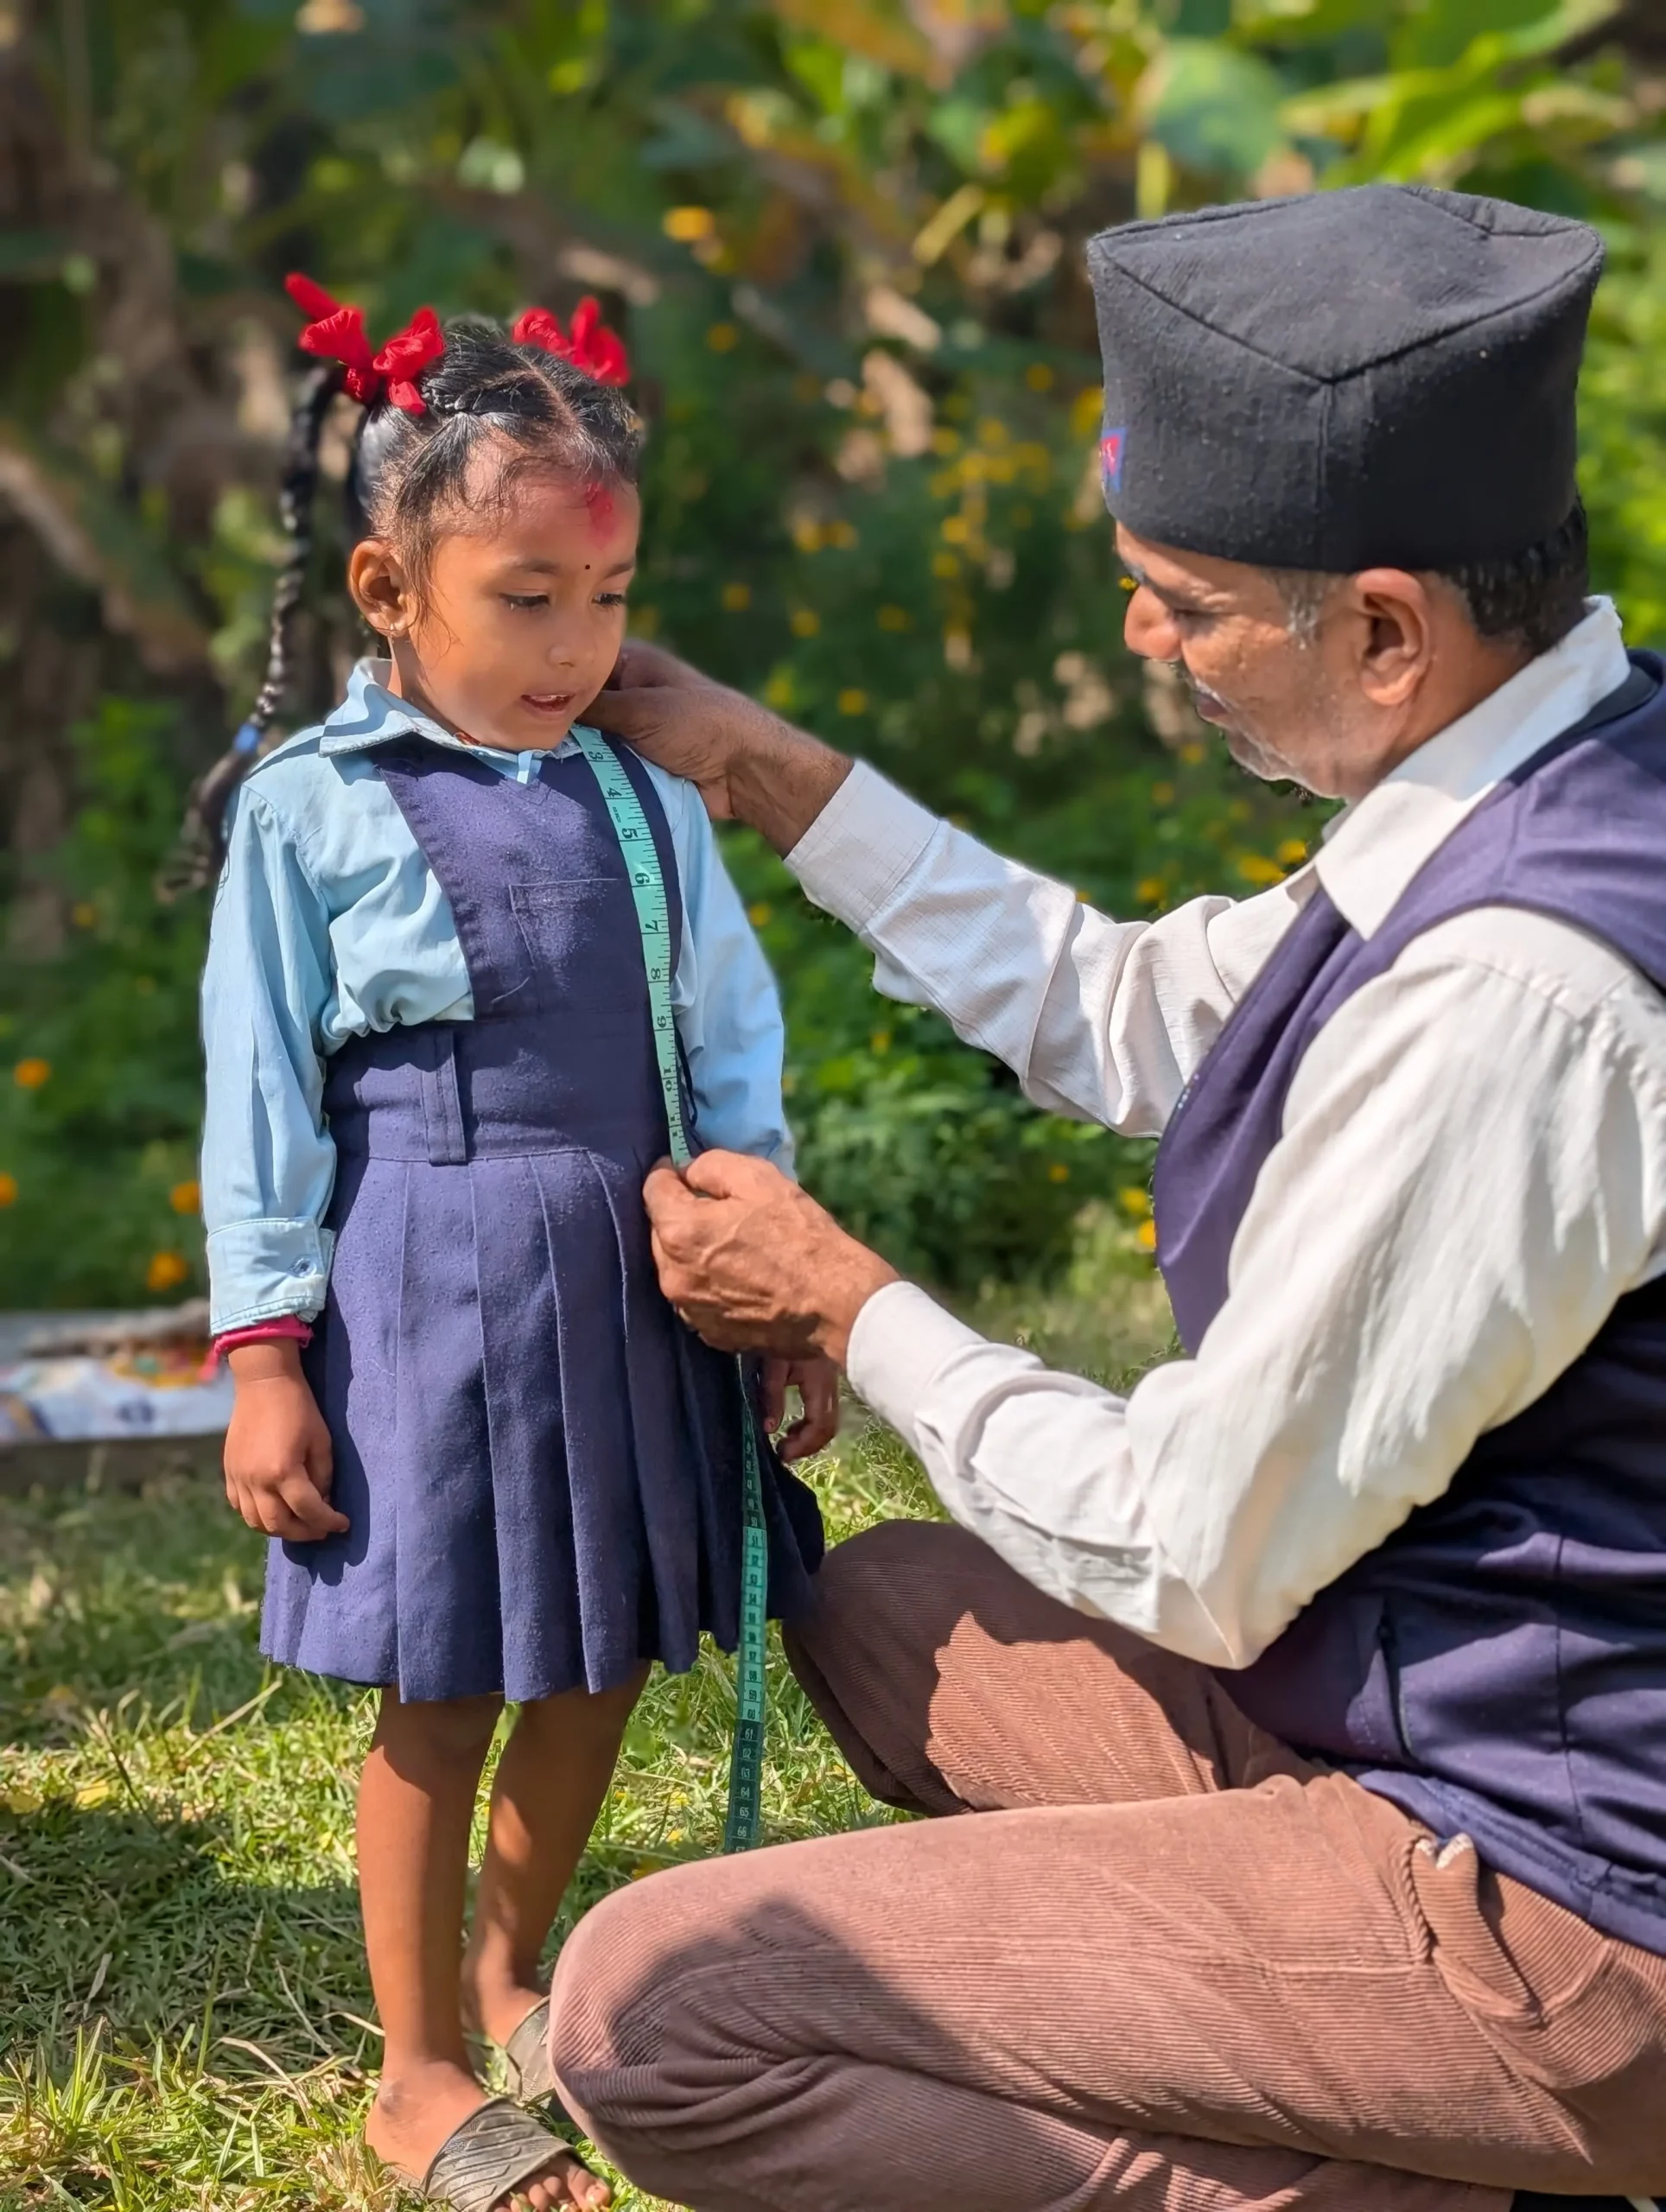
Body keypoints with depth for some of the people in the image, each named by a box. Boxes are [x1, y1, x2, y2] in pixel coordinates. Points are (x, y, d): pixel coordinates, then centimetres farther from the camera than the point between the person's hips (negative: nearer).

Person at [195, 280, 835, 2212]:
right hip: (425, 1290, -4)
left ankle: (507, 1978, 38)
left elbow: (731, 1055, 11)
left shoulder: (646, 804, 6)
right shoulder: (310, 811, -6)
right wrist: (266, 1354, -7)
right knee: (444, 1689, 4)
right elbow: (262, 1100, -4)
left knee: (602, 1667, 14)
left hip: (636, 1287, 5)